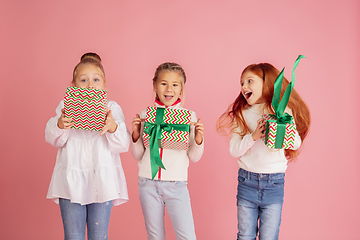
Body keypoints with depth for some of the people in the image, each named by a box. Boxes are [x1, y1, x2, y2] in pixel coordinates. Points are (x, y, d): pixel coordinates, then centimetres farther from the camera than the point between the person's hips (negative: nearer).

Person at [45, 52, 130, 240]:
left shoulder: (112, 108, 5)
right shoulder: (66, 106, 7)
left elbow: (123, 145, -4)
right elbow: (52, 139, -1)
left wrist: (113, 127, -25)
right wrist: (60, 125, -23)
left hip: (102, 182, 0)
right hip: (71, 181, 1)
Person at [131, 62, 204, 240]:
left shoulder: (189, 116, 0)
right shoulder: (145, 115, 2)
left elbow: (194, 157, 3)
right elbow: (138, 156, 8)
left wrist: (198, 138, -14)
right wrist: (136, 134, -8)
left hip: (177, 185, -1)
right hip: (148, 183, 2)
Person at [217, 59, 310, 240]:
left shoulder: (282, 112, 1)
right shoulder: (241, 114, 5)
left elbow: (296, 144, -5)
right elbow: (234, 150, -3)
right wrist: (253, 136, -18)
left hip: (274, 184, -1)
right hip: (247, 182, 2)